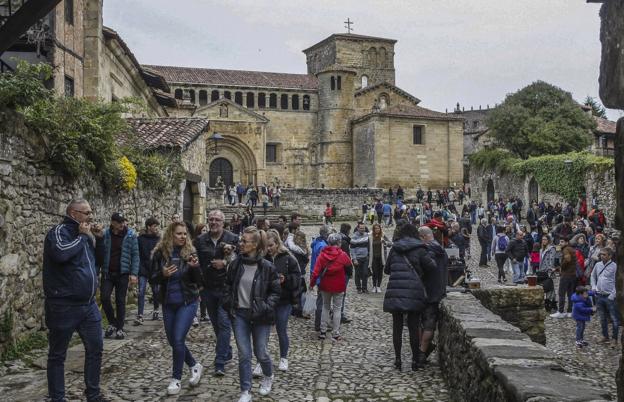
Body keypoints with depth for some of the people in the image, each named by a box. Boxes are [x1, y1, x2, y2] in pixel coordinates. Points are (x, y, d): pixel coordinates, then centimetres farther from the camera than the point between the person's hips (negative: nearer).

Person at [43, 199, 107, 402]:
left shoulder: (83, 234, 11)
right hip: (64, 306, -8)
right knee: (58, 354, 7)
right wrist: (82, 237, -19)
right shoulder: (59, 231, -13)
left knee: (95, 348, 11)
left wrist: (96, 238, 6)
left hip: (89, 304, 8)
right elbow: (61, 253, -34)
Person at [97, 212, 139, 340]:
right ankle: (112, 323, 14)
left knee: (120, 300, 3)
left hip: (123, 273, -1)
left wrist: (134, 273, -9)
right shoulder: (105, 234, 0)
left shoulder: (131, 235, -3)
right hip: (107, 272, 1)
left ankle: (120, 328, 15)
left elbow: (135, 255, -3)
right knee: (104, 297, -9)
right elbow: (99, 253, 7)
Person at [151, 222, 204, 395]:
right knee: (173, 341, 11)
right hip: (168, 304, 3)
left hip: (188, 302, -3)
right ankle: (195, 366, 33)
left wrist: (195, 267, -24)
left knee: (178, 340, -10)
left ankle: (176, 379, 6)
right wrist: (163, 274, -21)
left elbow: (198, 282, -5)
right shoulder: (160, 253, -4)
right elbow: (153, 278, -1)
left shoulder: (190, 253, -7)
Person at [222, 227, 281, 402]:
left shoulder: (267, 267, -11)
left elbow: (276, 292, -3)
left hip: (259, 316, -2)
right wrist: (228, 304, 3)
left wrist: (265, 307, -15)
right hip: (239, 315, 3)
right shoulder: (236, 264, -1)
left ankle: (268, 377, 39)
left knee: (260, 353, 8)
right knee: (244, 355, 1)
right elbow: (228, 285, 15)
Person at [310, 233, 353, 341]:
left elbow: (316, 271, -11)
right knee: (337, 309, 8)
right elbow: (350, 268, -1)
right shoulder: (343, 255, -12)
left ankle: (323, 331, 18)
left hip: (325, 286, 2)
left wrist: (312, 283, -1)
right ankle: (335, 334, 8)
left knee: (325, 307, 18)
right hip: (339, 287, -2)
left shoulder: (322, 255, -7)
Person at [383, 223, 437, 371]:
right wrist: (423, 276, 15)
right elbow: (431, 268, -3)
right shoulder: (419, 249, -1)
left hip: (395, 292, 3)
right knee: (413, 327, 5)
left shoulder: (394, 249, 9)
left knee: (397, 327, 10)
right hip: (413, 292, -3)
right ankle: (416, 359, 12)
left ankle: (397, 359, 14)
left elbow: (387, 269, 14)